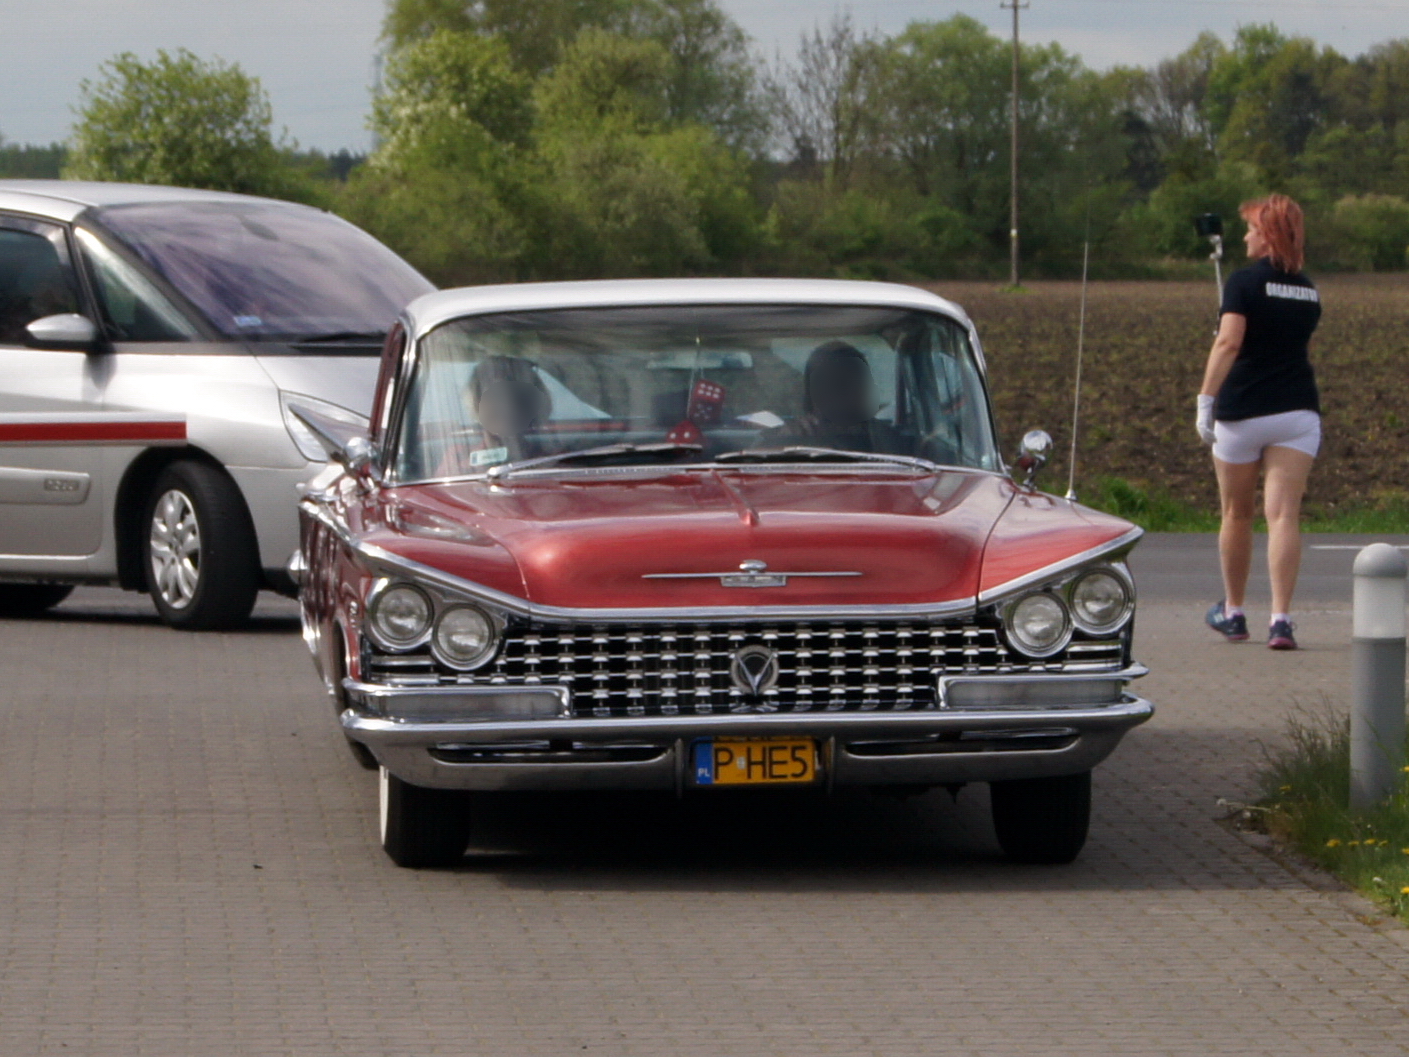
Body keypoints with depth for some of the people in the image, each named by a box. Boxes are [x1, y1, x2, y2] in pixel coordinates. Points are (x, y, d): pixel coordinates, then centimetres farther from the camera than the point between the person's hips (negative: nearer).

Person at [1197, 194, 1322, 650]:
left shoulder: (1245, 282, -8)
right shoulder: (1308, 291, 10)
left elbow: (1229, 342, -20)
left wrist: (1206, 400, -20)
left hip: (1243, 412, -3)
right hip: (1298, 412, 3)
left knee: (1237, 514, 14)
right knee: (1284, 515, -5)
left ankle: (1232, 612, 28)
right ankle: (1281, 619, -19)